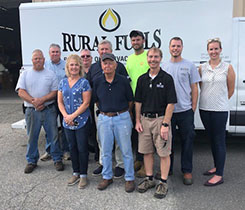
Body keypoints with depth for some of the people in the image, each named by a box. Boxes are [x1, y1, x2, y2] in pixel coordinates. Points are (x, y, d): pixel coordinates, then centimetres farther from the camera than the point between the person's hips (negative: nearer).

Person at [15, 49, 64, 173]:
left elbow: (54, 92, -1)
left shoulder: (51, 74, 6)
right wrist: (34, 102, -15)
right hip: (31, 111, 1)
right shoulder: (25, 74, 7)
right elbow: (21, 92, -2)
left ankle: (57, 159, 18)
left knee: (54, 136, 3)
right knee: (32, 137, 9)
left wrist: (41, 100, -16)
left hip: (49, 110, 0)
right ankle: (32, 161, 24)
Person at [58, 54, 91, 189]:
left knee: (82, 148, 2)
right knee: (72, 147, 14)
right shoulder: (63, 82, 8)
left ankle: (83, 175, 17)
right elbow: (60, 102, 8)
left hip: (82, 121, -5)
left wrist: (73, 116, -15)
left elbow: (86, 103, -11)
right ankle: (75, 173, 29)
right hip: (67, 122, 5)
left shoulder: (84, 82, -6)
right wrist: (66, 116, -7)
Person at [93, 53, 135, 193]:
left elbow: (130, 100, 4)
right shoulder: (97, 82, 2)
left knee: (126, 150, 5)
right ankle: (107, 177, 29)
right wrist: (106, 111, 13)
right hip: (104, 119, 3)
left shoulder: (123, 81, -5)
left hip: (122, 118, -2)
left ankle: (130, 178, 20)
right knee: (105, 150, 12)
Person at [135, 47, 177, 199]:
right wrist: (138, 121, 5)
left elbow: (171, 104, -9)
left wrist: (165, 124, -14)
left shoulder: (167, 78, -6)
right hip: (145, 119, 5)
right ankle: (149, 179, 27)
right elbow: (138, 102, 11)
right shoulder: (142, 79, 8)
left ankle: (163, 183, 16)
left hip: (160, 119, -4)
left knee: (164, 152, 2)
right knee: (147, 151, 12)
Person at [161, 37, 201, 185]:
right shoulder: (164, 67, 8)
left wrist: (193, 107, -3)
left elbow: (194, 88, 3)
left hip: (185, 111, -2)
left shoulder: (189, 66, 2)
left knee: (187, 141, 5)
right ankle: (167, 168, 27)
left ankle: (187, 171, 19)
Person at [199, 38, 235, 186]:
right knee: (212, 139, 15)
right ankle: (217, 167, 31)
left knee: (219, 141, -1)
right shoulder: (202, 68, 5)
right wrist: (210, 100, 13)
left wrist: (221, 101, 9)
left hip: (220, 110, -4)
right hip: (205, 109, 4)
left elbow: (231, 89, 3)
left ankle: (219, 175, 5)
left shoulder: (228, 68, -3)